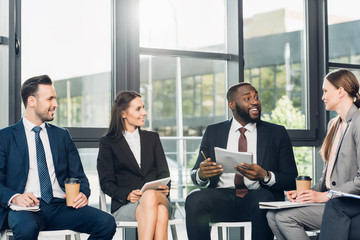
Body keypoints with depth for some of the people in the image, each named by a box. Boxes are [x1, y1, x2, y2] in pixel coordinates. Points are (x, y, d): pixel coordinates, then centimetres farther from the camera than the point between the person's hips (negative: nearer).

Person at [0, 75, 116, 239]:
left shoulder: (62, 135, 20)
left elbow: (78, 176, 18)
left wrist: (83, 194, -5)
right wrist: (14, 198, -20)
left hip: (61, 206, 4)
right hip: (26, 207, -4)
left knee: (106, 223, -23)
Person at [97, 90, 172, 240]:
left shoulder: (152, 138, 21)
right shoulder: (108, 143, 11)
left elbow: (163, 173, 16)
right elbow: (106, 183, 4)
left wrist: (164, 189, -8)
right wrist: (127, 195, -16)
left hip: (159, 199, 2)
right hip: (124, 206, -2)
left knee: (150, 195, -38)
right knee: (159, 213, -37)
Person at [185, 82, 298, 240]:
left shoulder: (277, 133, 12)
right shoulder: (213, 132, 15)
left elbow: (292, 181, 5)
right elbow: (194, 175, 13)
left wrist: (265, 176, -16)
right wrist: (201, 174, -14)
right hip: (221, 197, 1)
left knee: (263, 200, -36)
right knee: (194, 200, -30)